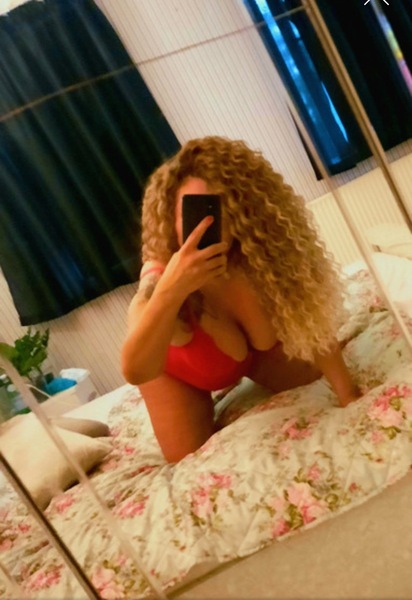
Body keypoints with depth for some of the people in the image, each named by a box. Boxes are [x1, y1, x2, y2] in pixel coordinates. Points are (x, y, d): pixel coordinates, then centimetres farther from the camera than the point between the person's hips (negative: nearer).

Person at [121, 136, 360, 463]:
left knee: (315, 378, 5)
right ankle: (205, 404, 26)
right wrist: (169, 292, -68)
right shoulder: (161, 280, -40)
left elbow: (311, 323, -19)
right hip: (176, 367, -3)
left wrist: (349, 394, -19)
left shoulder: (264, 259, -32)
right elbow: (135, 371, -55)